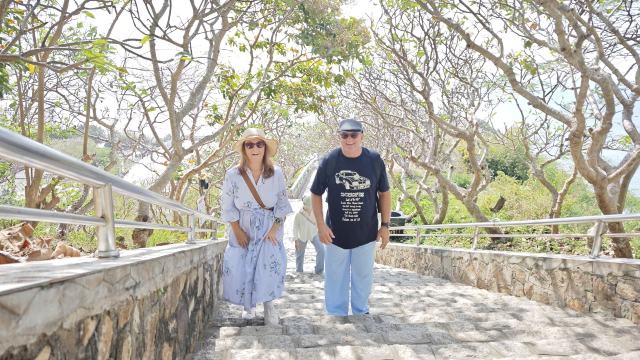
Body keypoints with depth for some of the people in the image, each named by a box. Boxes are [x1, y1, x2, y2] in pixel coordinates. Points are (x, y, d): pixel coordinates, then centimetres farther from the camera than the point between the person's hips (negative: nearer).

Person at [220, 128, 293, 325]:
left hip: (269, 229, 0)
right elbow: (228, 207, -4)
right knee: (240, 269, 1)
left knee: (271, 265, -18)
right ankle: (248, 305, 25)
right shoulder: (233, 174, -8)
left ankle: (268, 303, 2)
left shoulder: (276, 173, -6)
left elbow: (282, 203, -1)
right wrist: (238, 231, -9)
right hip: (243, 229, 1)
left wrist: (275, 228, -9)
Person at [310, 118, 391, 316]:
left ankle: (361, 312, 36)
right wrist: (321, 225, -8)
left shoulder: (374, 160, -7)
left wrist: (385, 225, 1)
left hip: (366, 233, 1)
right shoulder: (329, 161, -10)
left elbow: (384, 193, 3)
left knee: (363, 276, 16)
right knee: (336, 278, 10)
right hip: (336, 233, -1)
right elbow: (316, 194, -1)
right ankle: (336, 315, 28)